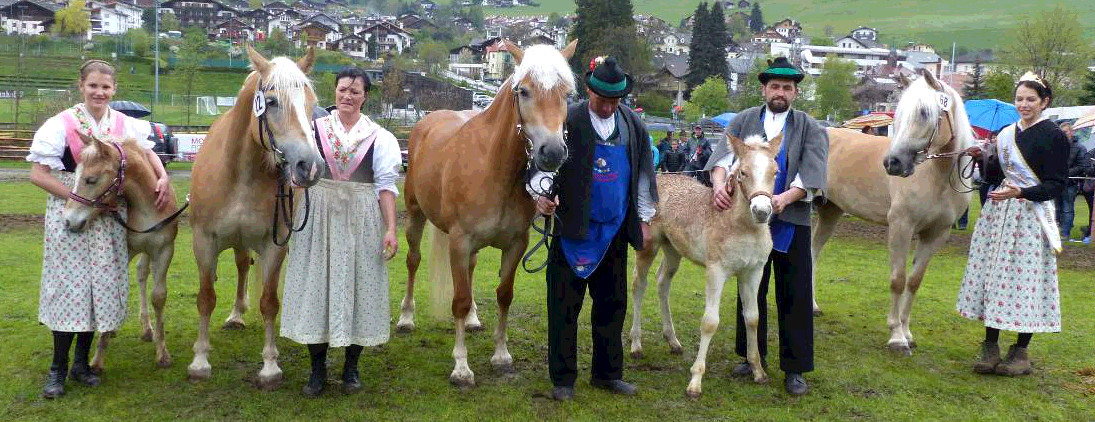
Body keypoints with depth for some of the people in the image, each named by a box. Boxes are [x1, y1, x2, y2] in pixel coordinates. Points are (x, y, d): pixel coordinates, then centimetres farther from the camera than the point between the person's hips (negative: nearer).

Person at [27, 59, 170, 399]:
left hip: (110, 217, 4)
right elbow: (38, 175, -9)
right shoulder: (63, 124, -8)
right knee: (70, 287, -2)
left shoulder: (125, 125, 3)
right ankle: (58, 368, 12)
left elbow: (147, 151, 21)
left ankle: (81, 362, 23)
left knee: (103, 287, 8)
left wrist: (163, 177, 1)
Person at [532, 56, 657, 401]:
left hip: (615, 229, 4)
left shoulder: (633, 125, 5)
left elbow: (643, 173, 12)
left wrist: (644, 219, 12)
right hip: (572, 228, -4)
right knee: (564, 306, 2)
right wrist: (541, 194, -23)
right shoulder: (567, 121, -9)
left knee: (612, 304, 13)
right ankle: (563, 378, 15)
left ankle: (607, 373, 27)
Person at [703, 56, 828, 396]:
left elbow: (811, 173, -10)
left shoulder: (809, 128, 2)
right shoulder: (743, 121, 7)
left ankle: (795, 368, 11)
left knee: (795, 297, 1)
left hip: (791, 221, -2)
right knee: (750, 290, 14)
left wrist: (784, 198, -26)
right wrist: (719, 183, -27)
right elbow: (724, 154, -7)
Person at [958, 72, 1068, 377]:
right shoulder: (1006, 134, 12)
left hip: (1032, 216, -6)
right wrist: (982, 158, -2)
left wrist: (1020, 192, -24)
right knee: (992, 274, 5)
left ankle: (1021, 351, 9)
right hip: (999, 213, 6)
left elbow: (1057, 185, -10)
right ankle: (990, 347, 13)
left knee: (1025, 279, -3)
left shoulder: (1054, 137, -6)